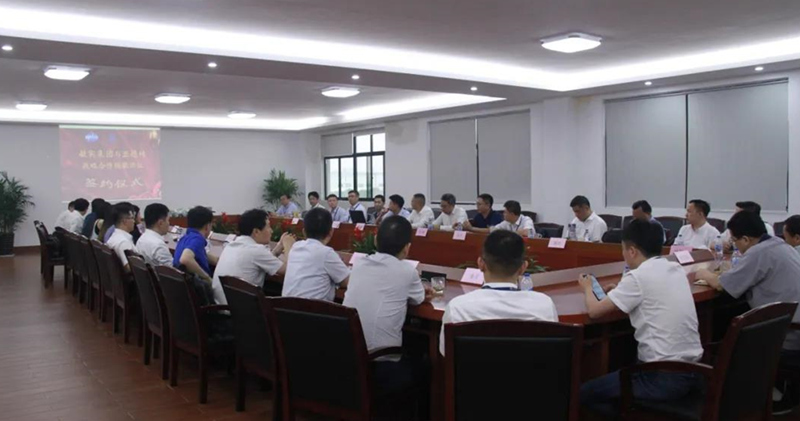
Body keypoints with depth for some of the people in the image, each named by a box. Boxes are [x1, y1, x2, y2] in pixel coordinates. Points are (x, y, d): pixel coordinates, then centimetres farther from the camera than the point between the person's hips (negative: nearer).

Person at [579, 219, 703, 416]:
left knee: (585, 392, 6)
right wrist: (619, 293, 17)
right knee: (621, 371, 31)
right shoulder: (677, 269, 7)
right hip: (692, 370, 8)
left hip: (664, 378, -8)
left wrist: (587, 289, 9)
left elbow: (595, 311, -10)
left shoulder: (638, 277, -15)